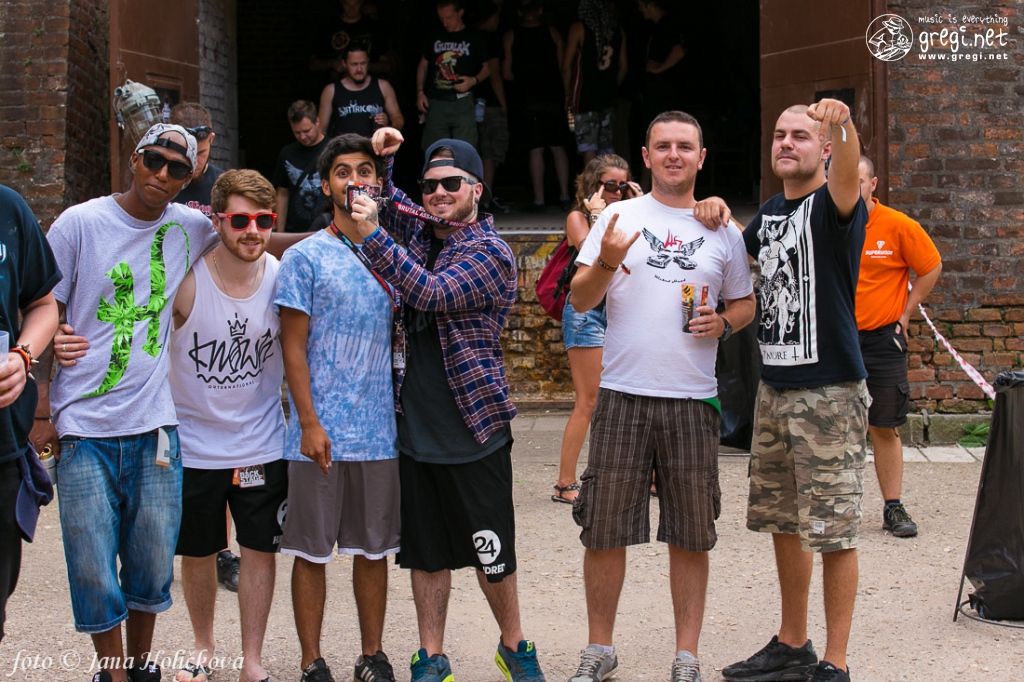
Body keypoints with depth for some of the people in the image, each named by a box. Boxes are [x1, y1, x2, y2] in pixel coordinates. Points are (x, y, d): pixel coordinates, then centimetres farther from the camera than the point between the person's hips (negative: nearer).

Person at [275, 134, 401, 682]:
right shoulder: (305, 257, -2)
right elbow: (294, 347, -5)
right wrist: (309, 423, -11)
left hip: (380, 430, 4)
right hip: (321, 430, -3)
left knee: (374, 548, 11)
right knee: (312, 550, 3)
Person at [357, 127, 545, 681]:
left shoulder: (490, 253, -10)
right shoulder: (422, 230, 9)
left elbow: (432, 292, -24)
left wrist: (371, 235, -28)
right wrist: (381, 157, 4)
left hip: (475, 430, -5)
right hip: (416, 426, 5)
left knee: (492, 554, 4)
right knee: (426, 551, 11)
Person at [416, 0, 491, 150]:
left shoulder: (474, 37, 4)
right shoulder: (433, 37, 12)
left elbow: (487, 67, 9)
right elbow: (423, 64, 19)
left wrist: (474, 80, -12)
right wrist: (420, 92, 7)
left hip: (462, 102, -3)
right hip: (435, 102, 3)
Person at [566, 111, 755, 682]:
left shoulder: (723, 231, 11)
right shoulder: (618, 217, 5)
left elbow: (746, 302, 20)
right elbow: (581, 301, -1)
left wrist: (725, 323, -3)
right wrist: (607, 263, -21)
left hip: (694, 399, 1)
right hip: (623, 396, -1)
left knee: (692, 536, 5)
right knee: (604, 530, 3)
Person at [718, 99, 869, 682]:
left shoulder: (832, 206, -9)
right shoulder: (770, 211, 12)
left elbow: (847, 180, -33)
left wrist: (843, 125, -55)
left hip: (830, 392, -8)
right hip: (775, 388, 8)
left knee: (834, 533, -3)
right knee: (783, 523, 16)